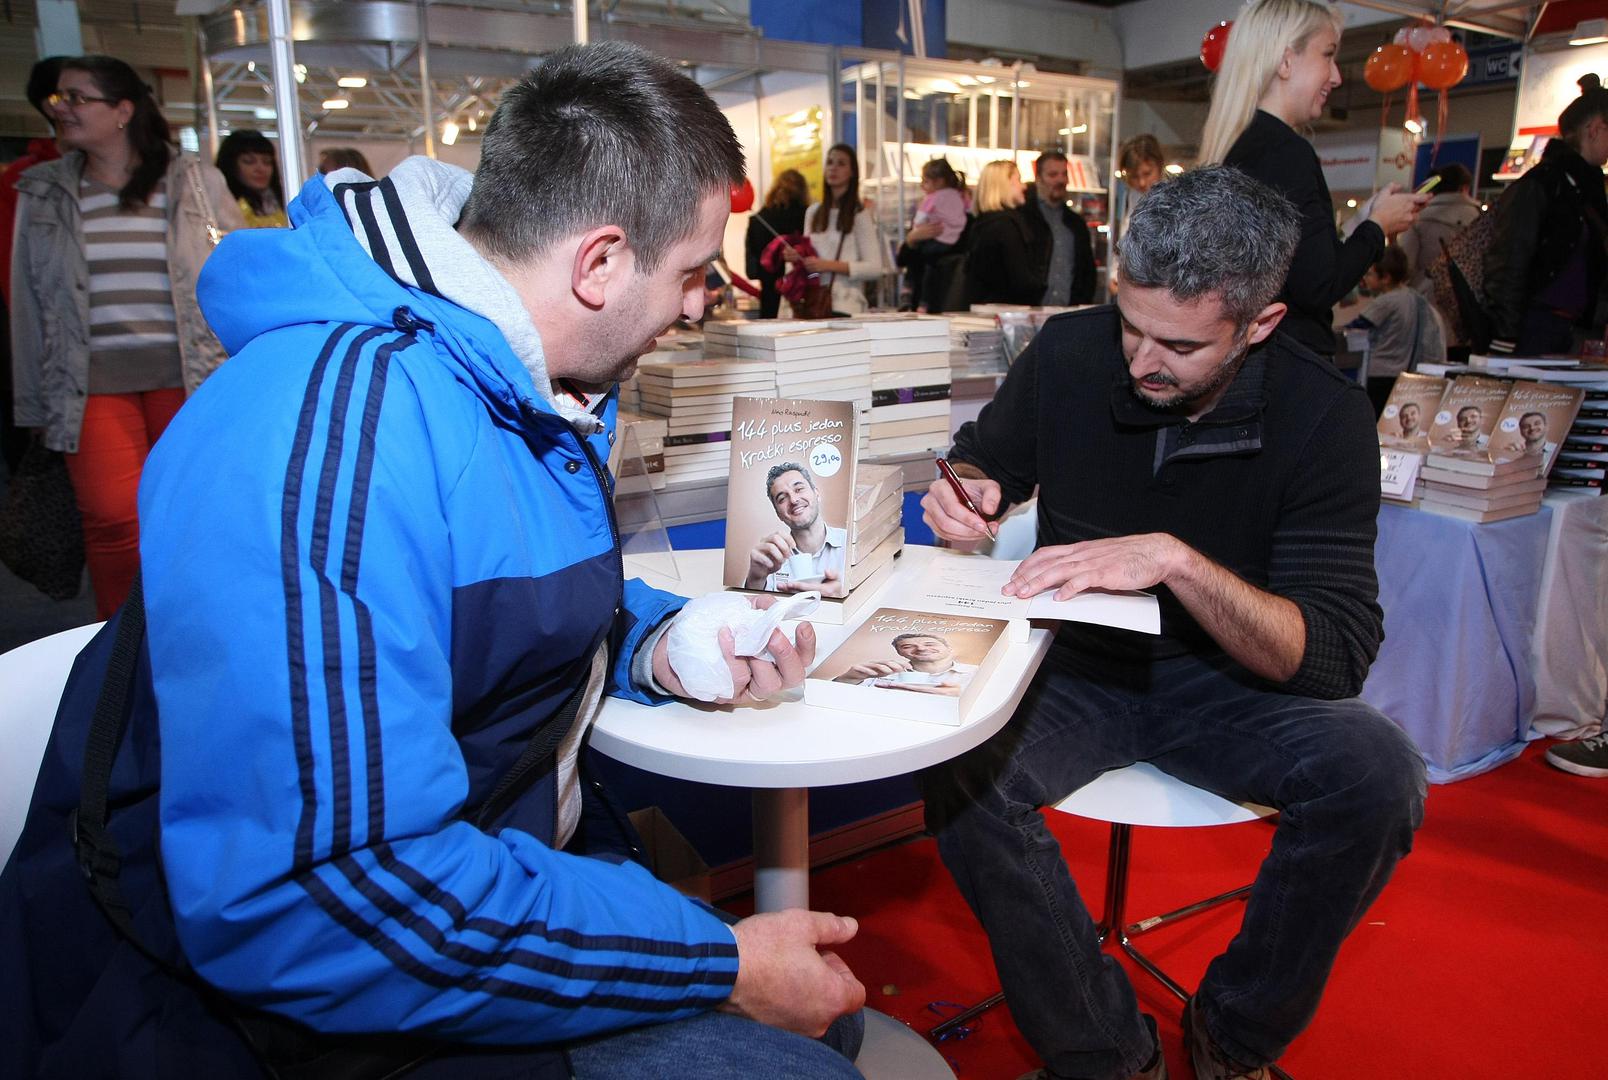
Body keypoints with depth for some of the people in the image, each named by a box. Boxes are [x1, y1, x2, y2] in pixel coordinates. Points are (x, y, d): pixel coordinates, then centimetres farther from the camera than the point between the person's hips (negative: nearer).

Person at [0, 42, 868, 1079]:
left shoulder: (526, 379, 2)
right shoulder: (333, 420, -30)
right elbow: (307, 909, -34)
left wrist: (660, 647, -4)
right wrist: (717, 967, -26)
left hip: (498, 882, 8)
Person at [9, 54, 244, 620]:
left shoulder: (195, 182, 5)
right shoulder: (42, 193, 11)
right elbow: (28, 302, 13)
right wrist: (36, 403, 11)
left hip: (188, 375, -1)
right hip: (92, 382, 1)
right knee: (113, 519, -8)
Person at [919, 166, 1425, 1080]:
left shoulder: (1322, 414, -15)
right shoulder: (1070, 354, -10)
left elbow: (1336, 654, -20)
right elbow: (983, 460, 10)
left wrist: (1176, 560, -35)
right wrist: (966, 491, -16)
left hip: (1226, 673, 0)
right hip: (1075, 665, 1)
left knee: (1378, 776, -28)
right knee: (961, 771, -29)